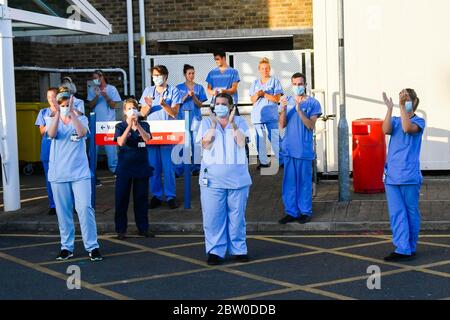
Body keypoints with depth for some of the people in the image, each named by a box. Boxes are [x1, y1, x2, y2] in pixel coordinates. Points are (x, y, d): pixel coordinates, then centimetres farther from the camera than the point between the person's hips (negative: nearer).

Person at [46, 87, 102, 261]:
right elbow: (51, 134, -17)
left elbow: (83, 132, -19)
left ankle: (92, 246, -2)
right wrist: (58, 113, -29)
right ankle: (66, 247, 16)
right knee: (63, 212, 5)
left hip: (80, 173, -1)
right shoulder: (54, 120, 6)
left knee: (85, 208, -9)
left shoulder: (81, 119, 4)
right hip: (58, 174, 1)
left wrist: (71, 112, -28)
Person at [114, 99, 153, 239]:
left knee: (141, 198, 6)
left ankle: (143, 228, 15)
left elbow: (147, 138, -12)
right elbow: (121, 142, -14)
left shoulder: (144, 125, 7)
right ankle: (121, 229, 7)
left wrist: (137, 125, -24)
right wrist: (129, 125, -22)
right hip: (124, 166, -1)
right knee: (121, 198, -1)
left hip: (141, 166, 2)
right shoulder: (120, 126, 2)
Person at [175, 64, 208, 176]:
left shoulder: (199, 87, 8)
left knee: (195, 143, -1)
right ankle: (179, 168, -4)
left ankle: (195, 167, 5)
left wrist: (193, 96, -13)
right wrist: (187, 95, -12)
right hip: (182, 117, -1)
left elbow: (200, 104, 4)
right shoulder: (179, 87, 7)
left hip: (195, 117, 1)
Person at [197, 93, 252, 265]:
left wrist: (232, 123, -15)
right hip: (213, 177, 0)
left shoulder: (240, 121, 7)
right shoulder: (207, 122, 8)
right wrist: (214, 124, -14)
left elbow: (241, 143, -8)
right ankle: (215, 251, 3)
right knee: (213, 215, -3)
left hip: (237, 176, 0)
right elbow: (206, 145, -6)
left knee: (237, 215, 5)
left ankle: (238, 249, 15)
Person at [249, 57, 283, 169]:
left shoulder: (275, 81, 4)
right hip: (257, 115, 4)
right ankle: (263, 161, 12)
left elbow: (277, 99, -5)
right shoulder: (255, 83, 16)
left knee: (275, 139, -10)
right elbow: (252, 100, 12)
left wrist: (264, 94, -12)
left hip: (271, 116, -4)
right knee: (260, 139, 5)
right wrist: (257, 95, -9)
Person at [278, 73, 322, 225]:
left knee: (304, 181, 1)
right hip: (288, 148, 4)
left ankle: (305, 212, 11)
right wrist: (283, 109, -14)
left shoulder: (313, 103, -1)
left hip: (304, 149, -3)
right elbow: (282, 125, 3)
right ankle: (291, 211, 14)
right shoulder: (288, 101, 9)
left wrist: (299, 110, -22)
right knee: (289, 182, 6)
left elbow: (311, 125, -11)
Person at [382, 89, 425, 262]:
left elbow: (408, 128, -22)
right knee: (396, 214, 0)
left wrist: (402, 106, -22)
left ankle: (410, 248, 16)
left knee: (411, 213, 6)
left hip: (409, 176, -4)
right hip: (391, 175, 4)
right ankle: (402, 249, 2)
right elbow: (386, 130, -10)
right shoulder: (395, 120, 12)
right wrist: (390, 108, -13)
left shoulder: (418, 121, 0)